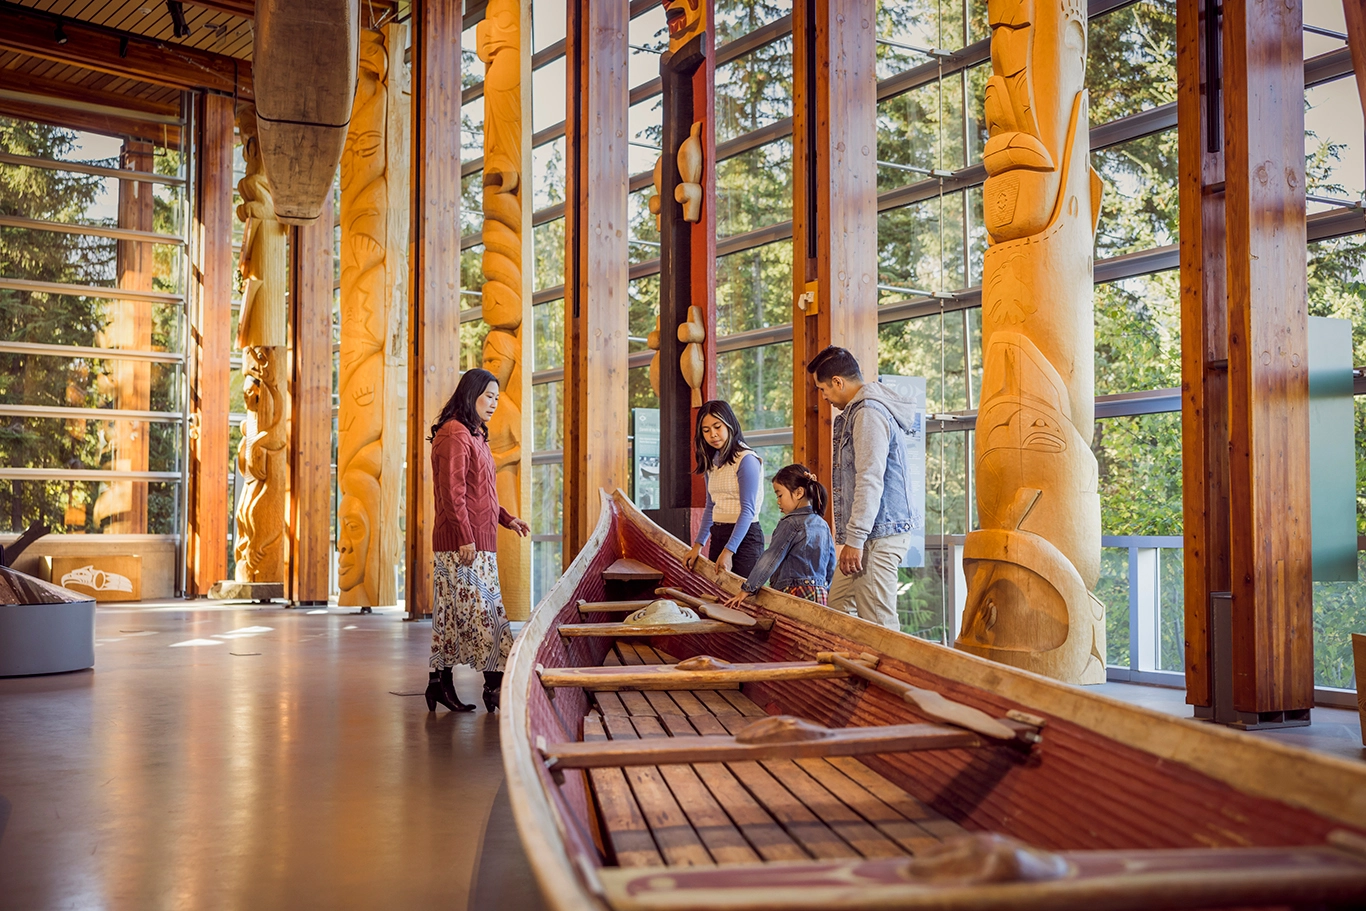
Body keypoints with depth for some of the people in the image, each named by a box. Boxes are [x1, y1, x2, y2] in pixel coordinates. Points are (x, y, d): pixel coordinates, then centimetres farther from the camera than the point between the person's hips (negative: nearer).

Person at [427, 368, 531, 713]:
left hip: (478, 541, 10)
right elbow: (452, 492, -18)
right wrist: (466, 537, -21)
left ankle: (440, 684, 14)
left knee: (453, 613, 10)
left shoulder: (473, 435, 20)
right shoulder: (454, 435, -12)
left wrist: (507, 519, 17)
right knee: (484, 610, -8)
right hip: (463, 542, -10)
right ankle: (496, 685, -4)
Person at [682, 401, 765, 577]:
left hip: (743, 536, -7)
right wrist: (697, 545, 12)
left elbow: (748, 510, -15)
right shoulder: (711, 462, 13)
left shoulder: (747, 459, -11)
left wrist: (728, 551, -20)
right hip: (718, 536, 7)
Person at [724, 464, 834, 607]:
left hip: (795, 594, -8)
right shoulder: (823, 525, 15)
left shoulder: (790, 524, -8)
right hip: (821, 594, 8)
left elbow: (770, 559, -9)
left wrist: (746, 589, -5)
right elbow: (831, 565, 20)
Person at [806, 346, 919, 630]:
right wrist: (848, 537, 21)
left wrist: (855, 539, -22)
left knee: (877, 623, -9)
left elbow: (870, 481, -21)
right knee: (838, 607, 14)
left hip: (879, 535, -11)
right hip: (868, 535, 11)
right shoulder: (858, 411, 19)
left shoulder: (869, 413, -14)